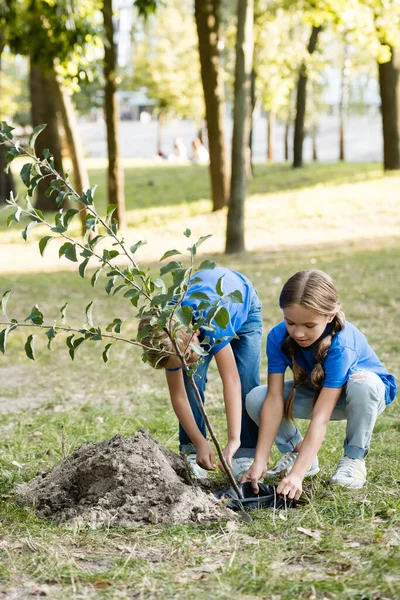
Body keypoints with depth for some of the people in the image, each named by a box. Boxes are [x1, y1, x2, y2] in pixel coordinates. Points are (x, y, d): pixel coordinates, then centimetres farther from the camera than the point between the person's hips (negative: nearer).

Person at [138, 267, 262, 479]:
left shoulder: (212, 318, -48)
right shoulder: (170, 342, -31)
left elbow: (231, 381, -50)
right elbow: (178, 395, -21)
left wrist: (233, 440, -54)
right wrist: (200, 443, -29)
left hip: (242, 304, -3)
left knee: (246, 383, -18)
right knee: (191, 381, -16)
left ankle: (245, 455, -10)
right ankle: (191, 454, -7)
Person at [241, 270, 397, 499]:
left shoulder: (341, 344, -38)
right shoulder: (278, 337, -25)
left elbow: (321, 417, -43)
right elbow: (274, 400, -27)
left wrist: (297, 474, -48)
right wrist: (260, 462, -33)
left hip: (370, 393, -4)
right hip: (317, 392, 4)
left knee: (362, 383, -40)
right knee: (255, 399, -19)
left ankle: (354, 458, -16)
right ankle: (297, 452, 5)